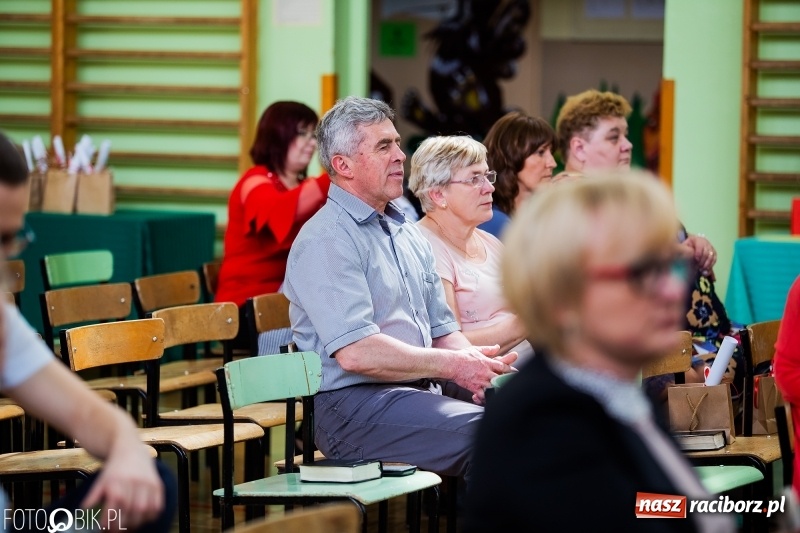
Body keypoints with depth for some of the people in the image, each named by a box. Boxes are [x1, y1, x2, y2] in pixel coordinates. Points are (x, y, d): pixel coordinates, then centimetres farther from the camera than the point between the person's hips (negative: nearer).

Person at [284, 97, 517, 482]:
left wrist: (472, 362, -1)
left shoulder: (408, 235, 21)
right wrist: (452, 365, -15)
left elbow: (442, 330, 22)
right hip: (352, 404, -9)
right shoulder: (326, 241, -9)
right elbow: (356, 353, -19)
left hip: (421, 389, 9)